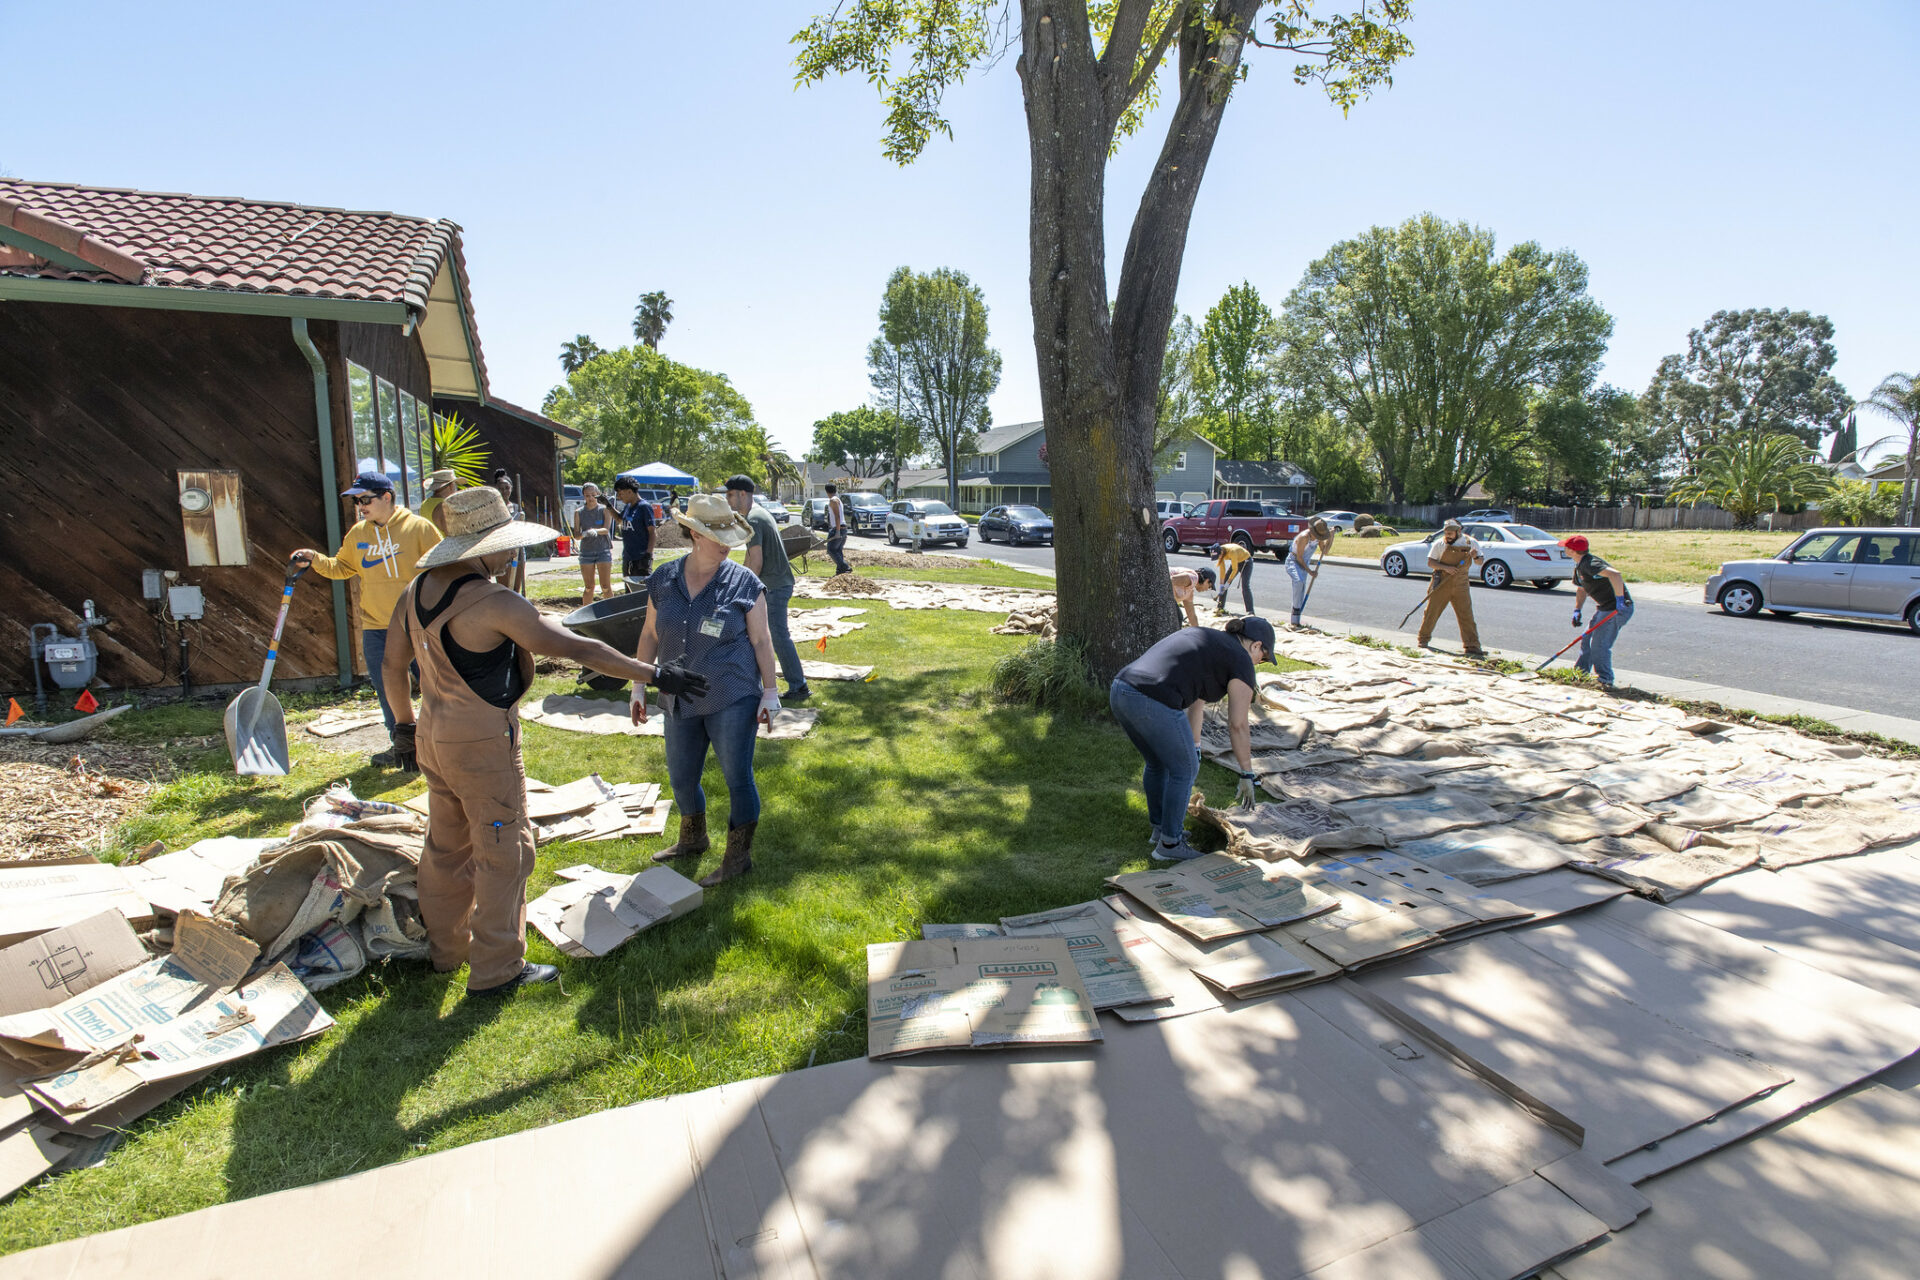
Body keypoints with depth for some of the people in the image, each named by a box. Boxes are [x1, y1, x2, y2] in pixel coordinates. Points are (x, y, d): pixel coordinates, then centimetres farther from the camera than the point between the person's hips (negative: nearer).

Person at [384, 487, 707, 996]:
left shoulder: (418, 589, 3)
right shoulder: (495, 603, -23)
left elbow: (393, 662, 14)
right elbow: (579, 649, -23)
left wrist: (404, 720, 29)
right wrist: (653, 674, -17)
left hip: (433, 736, 9)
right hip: (483, 744, -9)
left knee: (447, 845, 22)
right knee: (504, 851, 4)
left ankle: (446, 949, 39)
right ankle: (495, 969, 15)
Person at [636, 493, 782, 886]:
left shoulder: (744, 583, -7)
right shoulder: (663, 580, 3)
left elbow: (761, 639, -5)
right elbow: (650, 634, 10)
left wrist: (770, 691, -7)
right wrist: (639, 686, 11)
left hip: (732, 700, -4)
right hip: (681, 702, 5)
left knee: (737, 778, 0)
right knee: (681, 778, 18)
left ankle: (739, 856, 18)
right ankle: (692, 839, 43)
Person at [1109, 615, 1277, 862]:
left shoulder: (1200, 640, 29)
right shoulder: (1240, 662, 6)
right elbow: (1238, 725, 6)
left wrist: (1194, 749, 38)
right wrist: (1248, 775, 16)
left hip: (1120, 693, 8)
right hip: (1154, 706, -8)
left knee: (1157, 762, 28)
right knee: (1184, 770, 14)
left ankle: (1160, 827, 43)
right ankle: (1169, 844, 25)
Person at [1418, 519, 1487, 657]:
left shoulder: (1471, 543, 6)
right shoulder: (1439, 543, -1)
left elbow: (1480, 561, 14)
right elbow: (1430, 562, -3)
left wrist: (1476, 557, -10)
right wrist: (1445, 567, -19)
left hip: (1461, 585, 1)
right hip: (1441, 584, -1)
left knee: (1467, 615, -2)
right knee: (1431, 612, 3)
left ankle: (1472, 646, 0)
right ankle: (1423, 640, 19)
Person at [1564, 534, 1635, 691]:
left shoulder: (1589, 564, -23)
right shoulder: (1579, 566, 11)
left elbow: (1614, 574, -38)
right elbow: (1581, 589, 22)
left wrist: (1619, 599, -35)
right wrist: (1577, 610, 9)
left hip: (1618, 608, -11)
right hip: (1604, 607, 11)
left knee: (1599, 645, -12)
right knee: (1587, 640, 16)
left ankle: (1605, 681, -4)